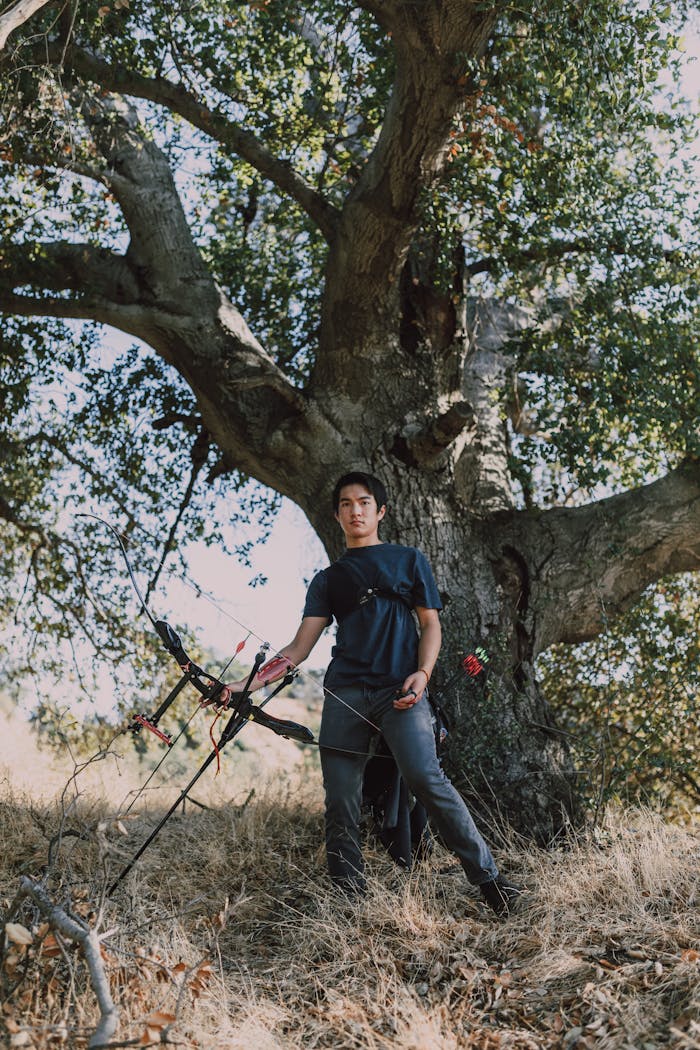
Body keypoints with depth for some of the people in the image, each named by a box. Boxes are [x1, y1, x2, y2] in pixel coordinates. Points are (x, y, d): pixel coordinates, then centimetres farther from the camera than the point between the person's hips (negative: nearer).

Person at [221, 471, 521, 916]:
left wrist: (422, 672, -8)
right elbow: (300, 646, 13)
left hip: (399, 690, -3)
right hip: (345, 693, 3)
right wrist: (251, 683, 0)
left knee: (425, 776, -21)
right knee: (341, 800, -3)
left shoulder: (409, 560, 16)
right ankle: (347, 894, 8)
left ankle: (490, 878, -16)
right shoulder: (328, 579, 20)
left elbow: (430, 623, 11)